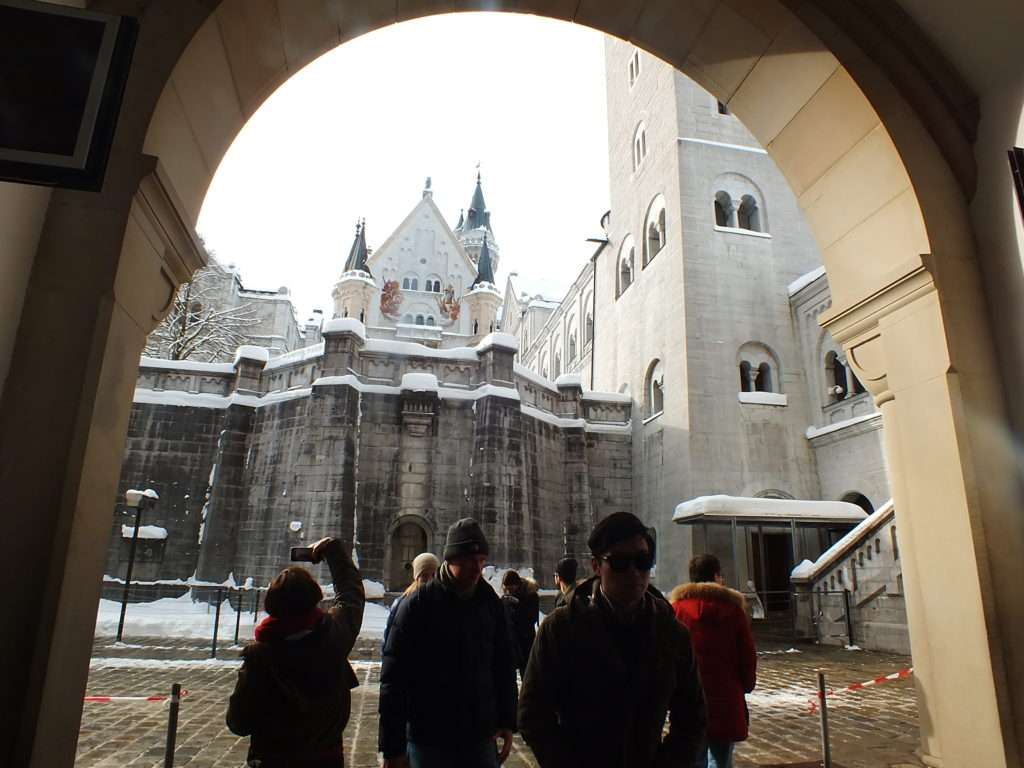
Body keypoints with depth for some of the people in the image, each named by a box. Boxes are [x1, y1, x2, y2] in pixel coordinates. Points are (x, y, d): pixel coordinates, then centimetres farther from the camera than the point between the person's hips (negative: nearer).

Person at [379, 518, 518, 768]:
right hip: (429, 740, -3)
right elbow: (393, 679, -10)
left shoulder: (490, 603, 1)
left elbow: (504, 667, 10)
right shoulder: (417, 604, -10)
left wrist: (507, 722, 7)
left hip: (481, 737, 3)